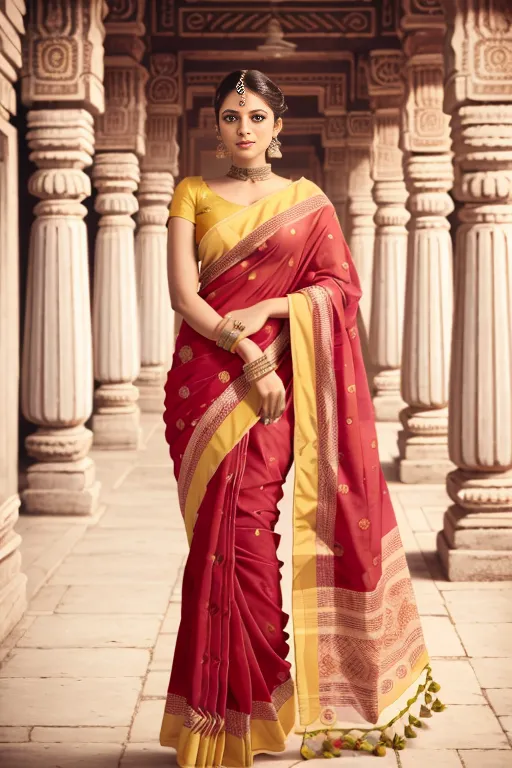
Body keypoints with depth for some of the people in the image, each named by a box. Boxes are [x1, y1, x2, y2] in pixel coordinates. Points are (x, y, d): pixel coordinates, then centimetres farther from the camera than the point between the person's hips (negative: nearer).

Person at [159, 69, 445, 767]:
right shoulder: (193, 195, 10)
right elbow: (183, 296, 0)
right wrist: (245, 352, -12)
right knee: (222, 534, -2)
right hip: (205, 379, 1)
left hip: (275, 380, -1)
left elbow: (340, 285, 3)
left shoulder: (307, 200, 12)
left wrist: (267, 308, -12)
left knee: (246, 532, -8)